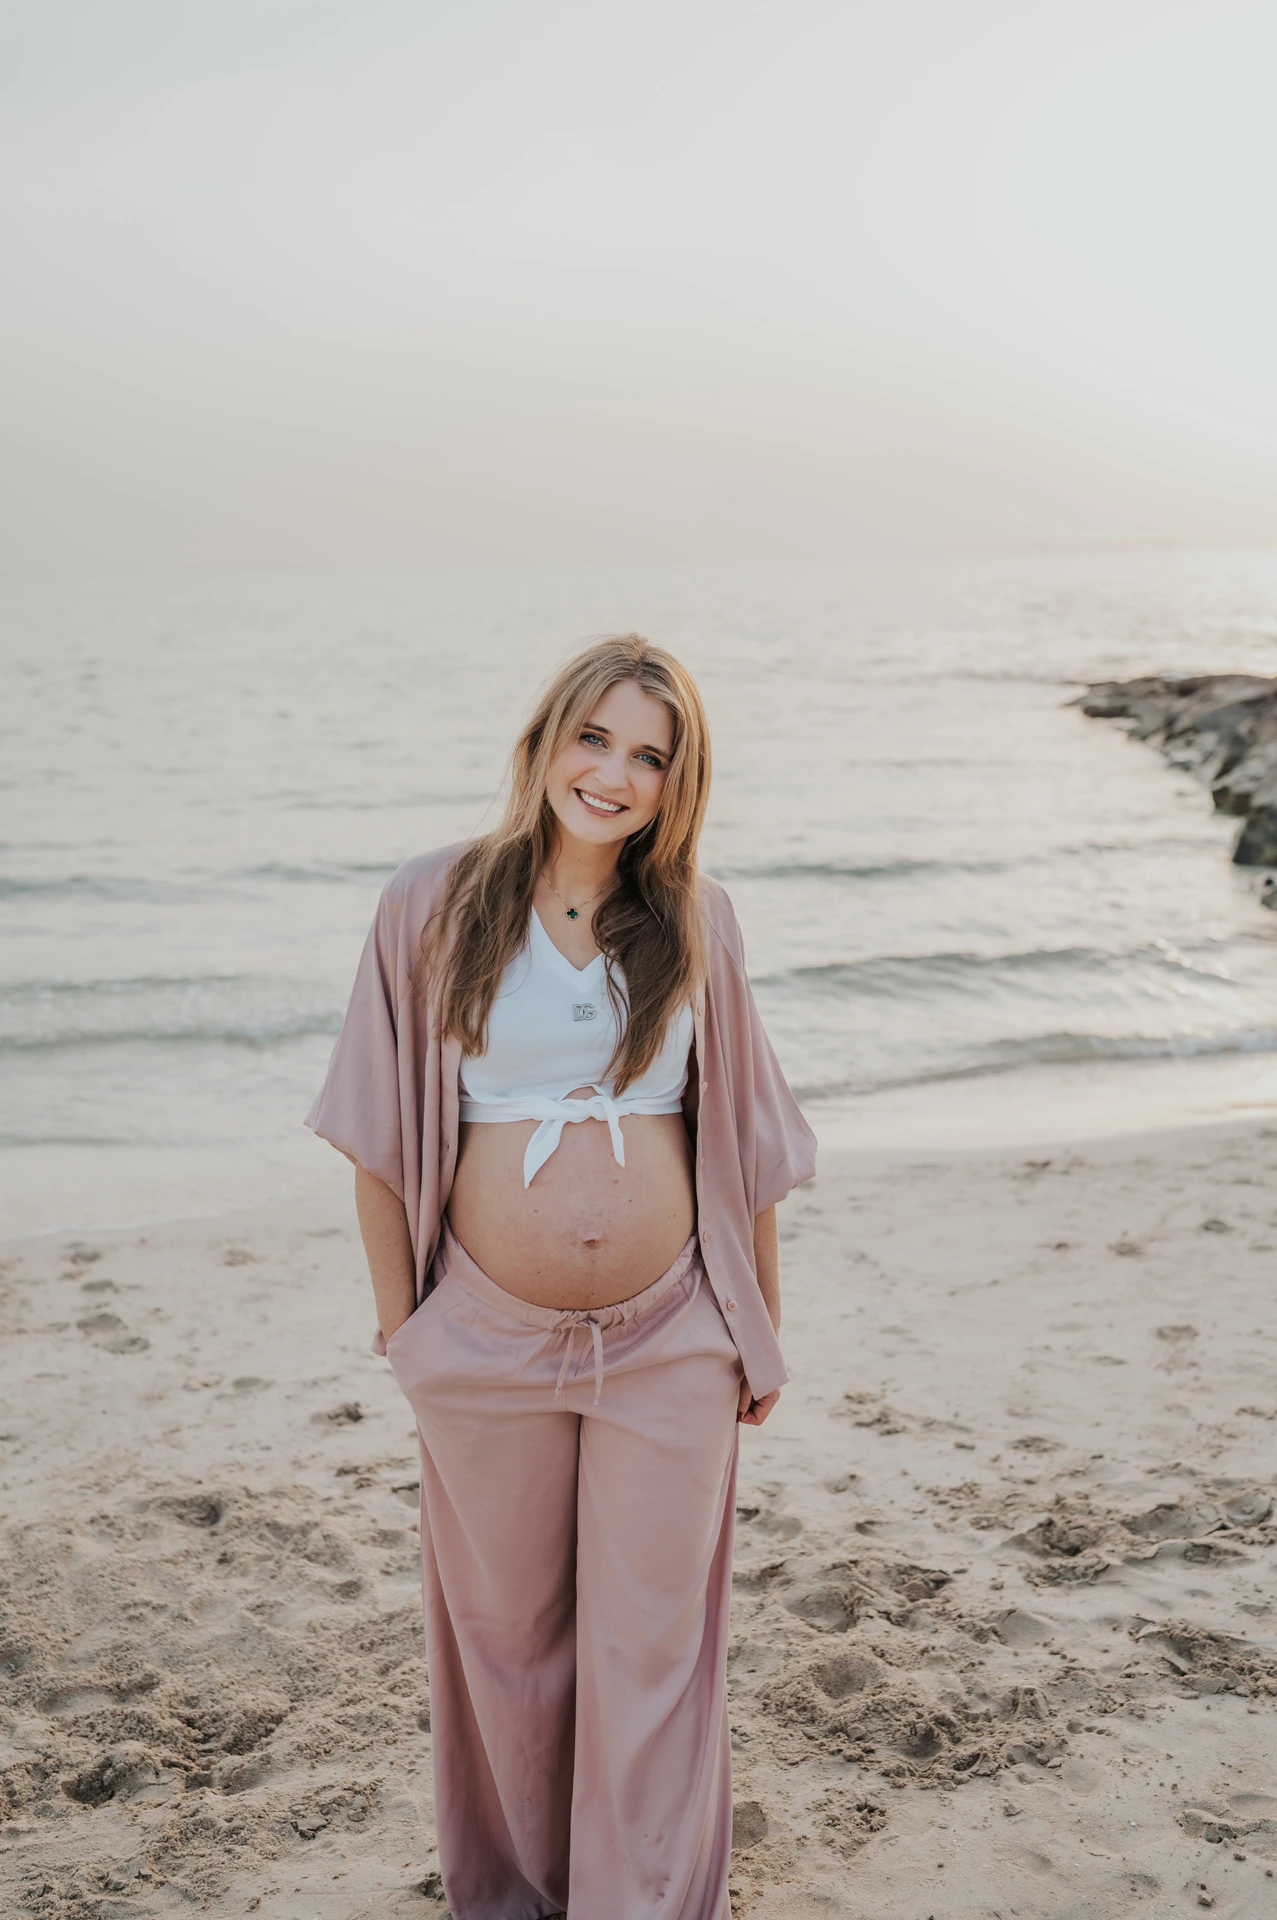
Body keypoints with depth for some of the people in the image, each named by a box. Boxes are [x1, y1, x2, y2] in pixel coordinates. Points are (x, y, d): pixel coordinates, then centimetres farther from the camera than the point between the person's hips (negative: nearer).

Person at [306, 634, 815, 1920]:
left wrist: (762, 1330, 10)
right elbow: (380, 1136, 0)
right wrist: (399, 1325, 2)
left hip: (670, 1348, 1)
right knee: (505, 1637, 17)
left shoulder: (695, 920, 1)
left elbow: (744, 1140, 7)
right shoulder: (434, 906, -4)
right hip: (488, 1352, 0)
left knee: (652, 1652, 8)